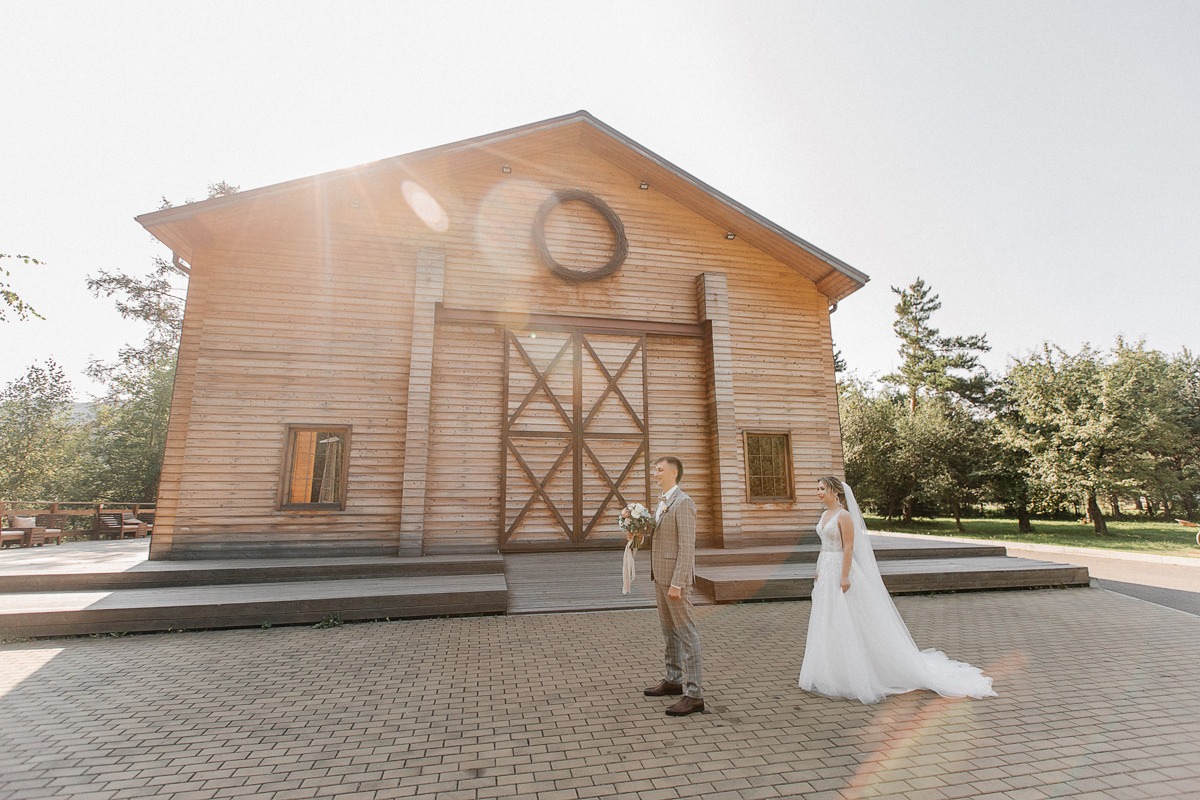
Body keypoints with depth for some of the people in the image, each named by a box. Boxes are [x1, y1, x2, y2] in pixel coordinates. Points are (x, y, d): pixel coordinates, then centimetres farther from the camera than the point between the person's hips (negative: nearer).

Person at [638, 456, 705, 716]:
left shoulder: (683, 503, -16)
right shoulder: (661, 503, 14)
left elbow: (687, 546, -21)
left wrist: (676, 584, -23)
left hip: (676, 577, -10)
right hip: (661, 575, 10)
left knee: (685, 632, -3)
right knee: (669, 629, 18)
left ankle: (694, 694, 4)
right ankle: (673, 680, 32)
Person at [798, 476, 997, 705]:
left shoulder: (844, 516, -15)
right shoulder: (825, 515, 11)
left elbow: (848, 547, -18)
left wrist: (844, 577, -22)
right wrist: (818, 571, 18)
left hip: (841, 570, -9)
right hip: (826, 572, 9)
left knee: (848, 622, -1)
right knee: (826, 621, 13)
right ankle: (830, 672, 24)